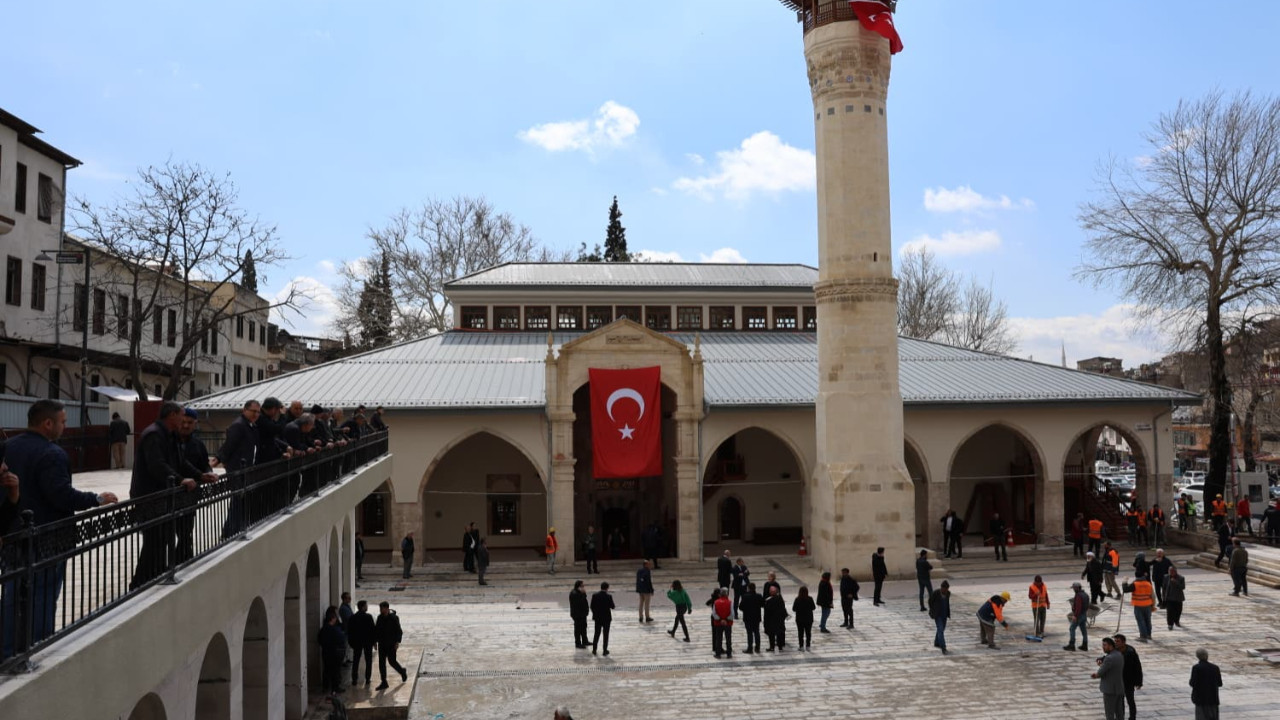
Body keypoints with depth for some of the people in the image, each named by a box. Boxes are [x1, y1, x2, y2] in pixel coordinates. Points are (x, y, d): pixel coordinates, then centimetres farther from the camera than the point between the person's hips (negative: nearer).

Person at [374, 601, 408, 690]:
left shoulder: (394, 618, -14)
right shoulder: (380, 617, 5)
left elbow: (398, 631, -13)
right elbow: (376, 629, 14)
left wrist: (397, 642, -21)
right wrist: (375, 639, 8)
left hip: (391, 645, -6)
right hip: (382, 644, 6)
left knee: (392, 661, 0)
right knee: (381, 662, 3)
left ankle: (402, 672, 29)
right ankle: (384, 683, 10)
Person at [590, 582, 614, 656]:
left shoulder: (595, 596, -7)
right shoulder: (609, 597, -15)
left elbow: (592, 607, -2)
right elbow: (612, 606, -7)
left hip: (597, 618, 3)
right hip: (606, 618, -3)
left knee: (597, 634, 14)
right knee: (606, 634, 8)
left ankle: (594, 650, 16)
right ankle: (605, 650, 10)